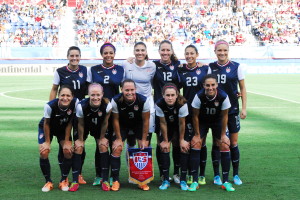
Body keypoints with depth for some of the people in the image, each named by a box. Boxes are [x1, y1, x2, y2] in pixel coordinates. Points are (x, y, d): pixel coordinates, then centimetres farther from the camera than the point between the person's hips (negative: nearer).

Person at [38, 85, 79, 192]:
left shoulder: (75, 103, -30)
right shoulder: (50, 106, -37)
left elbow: (69, 123, -16)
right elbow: (46, 124, -19)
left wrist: (67, 141, -12)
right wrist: (47, 142, -11)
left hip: (63, 129, 2)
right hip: (47, 128, -2)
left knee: (68, 151, -14)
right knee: (43, 153, -17)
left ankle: (64, 181, 7)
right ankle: (48, 182, 3)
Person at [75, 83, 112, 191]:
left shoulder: (107, 105, -33)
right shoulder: (81, 106, -35)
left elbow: (104, 123, -15)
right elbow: (81, 124, -18)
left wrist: (102, 138, -4)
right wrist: (80, 140, -6)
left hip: (99, 127, 1)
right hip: (85, 126, -1)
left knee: (103, 147, -9)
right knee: (78, 148, -9)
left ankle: (104, 180, 0)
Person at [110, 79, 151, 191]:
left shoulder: (144, 101, -30)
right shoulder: (116, 101, -30)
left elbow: (145, 121, -16)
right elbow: (115, 120, -15)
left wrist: (144, 139, -13)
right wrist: (119, 138, -12)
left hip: (139, 124, 0)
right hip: (122, 125, 0)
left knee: (144, 149, -9)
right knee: (116, 149, -13)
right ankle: (115, 180, 0)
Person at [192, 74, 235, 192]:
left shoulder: (223, 96, -27)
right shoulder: (199, 96, -29)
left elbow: (224, 116, -13)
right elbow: (195, 116, -15)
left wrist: (223, 135, -9)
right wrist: (197, 135, -10)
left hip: (217, 121, 1)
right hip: (202, 121, -1)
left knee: (225, 147, -9)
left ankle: (225, 181, 0)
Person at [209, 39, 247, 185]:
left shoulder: (236, 67, 0)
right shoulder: (210, 67, 4)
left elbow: (243, 88, 3)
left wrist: (244, 108, -2)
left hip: (232, 110, -1)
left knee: (233, 143, 4)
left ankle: (236, 175, 16)